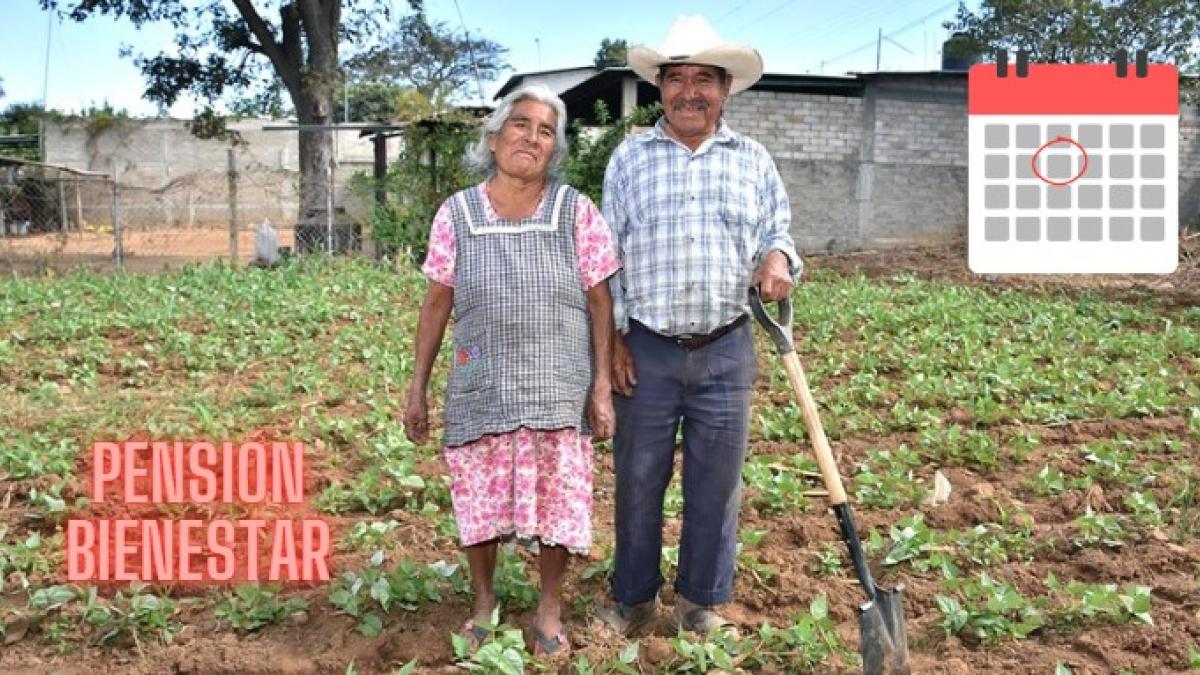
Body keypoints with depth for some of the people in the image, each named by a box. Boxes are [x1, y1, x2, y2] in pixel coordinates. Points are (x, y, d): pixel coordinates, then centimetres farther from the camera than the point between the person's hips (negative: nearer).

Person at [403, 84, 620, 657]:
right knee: (478, 499, 10)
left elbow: (600, 301, -1)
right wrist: (417, 389, 3)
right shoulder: (457, 213, 0)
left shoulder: (575, 211, -1)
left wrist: (602, 386, -6)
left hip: (558, 390, 0)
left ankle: (550, 607, 29)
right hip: (481, 389, 1)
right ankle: (483, 600, 34)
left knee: (557, 499, 7)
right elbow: (436, 304, 4)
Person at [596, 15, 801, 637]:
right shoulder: (629, 157, 4)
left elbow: (777, 236, 12)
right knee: (638, 479, 8)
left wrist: (778, 258, -14)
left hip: (726, 351, 1)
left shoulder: (753, 160, 7)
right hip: (646, 349, -1)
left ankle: (701, 598, 26)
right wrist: (614, 337, -1)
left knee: (715, 482, 9)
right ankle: (633, 597, 25)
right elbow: (607, 254, 5)